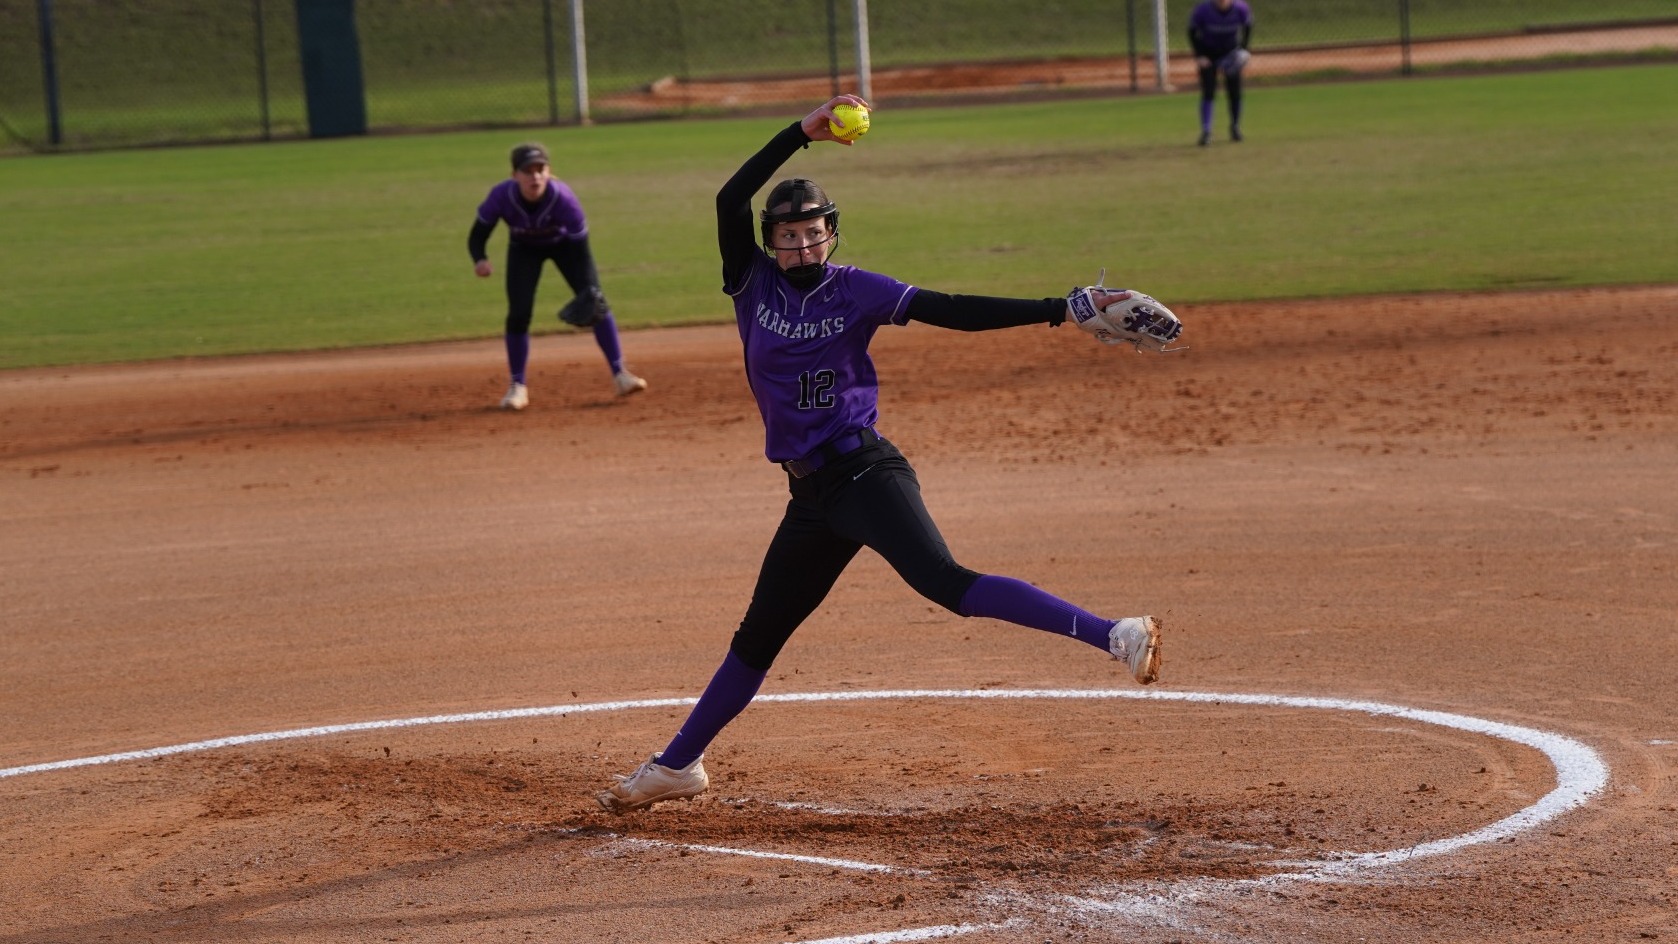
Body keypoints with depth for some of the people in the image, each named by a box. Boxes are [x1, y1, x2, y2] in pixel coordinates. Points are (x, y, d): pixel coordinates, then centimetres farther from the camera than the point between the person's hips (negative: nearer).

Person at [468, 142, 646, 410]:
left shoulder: (563, 198, -37)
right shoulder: (501, 197, -34)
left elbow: (581, 248, -28)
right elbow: (477, 236, -24)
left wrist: (586, 293, -37)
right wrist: (480, 260, -47)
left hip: (564, 244, -1)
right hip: (524, 249, 1)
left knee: (596, 302, -13)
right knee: (518, 313, -11)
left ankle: (620, 375, -5)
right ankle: (517, 386, 4)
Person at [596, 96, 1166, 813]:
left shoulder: (856, 291, -3)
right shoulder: (753, 284, 6)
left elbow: (953, 312, -9)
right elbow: (730, 201, -9)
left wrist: (1061, 309, -18)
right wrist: (802, 134, -13)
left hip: (865, 474, -5)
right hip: (811, 496, 5)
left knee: (946, 583, -27)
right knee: (757, 636, 16)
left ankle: (1114, 636, -37)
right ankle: (677, 765, 28)